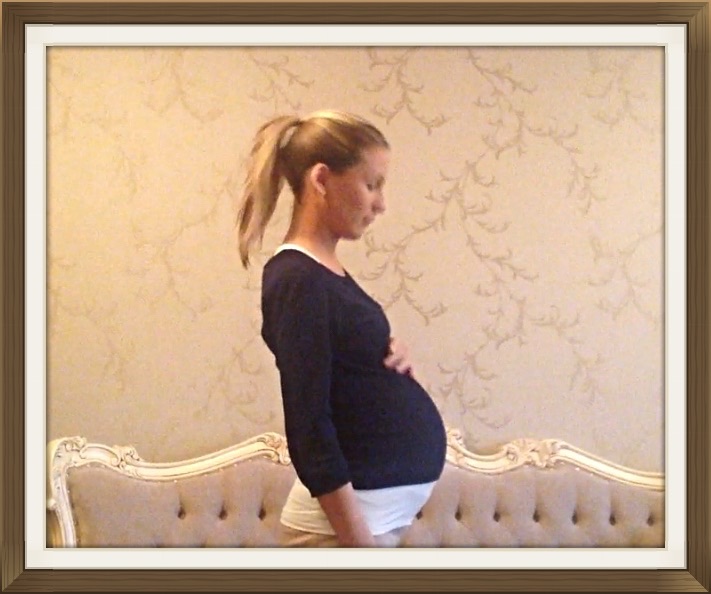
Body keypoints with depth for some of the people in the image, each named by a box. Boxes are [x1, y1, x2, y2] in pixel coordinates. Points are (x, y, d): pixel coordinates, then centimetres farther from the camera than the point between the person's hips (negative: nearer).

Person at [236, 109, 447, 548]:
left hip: (379, 506, 9)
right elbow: (310, 429, -20)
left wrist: (389, 360, 0)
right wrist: (357, 544, -21)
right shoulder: (298, 280, -17)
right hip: (352, 512, -9)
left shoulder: (327, 273, 10)